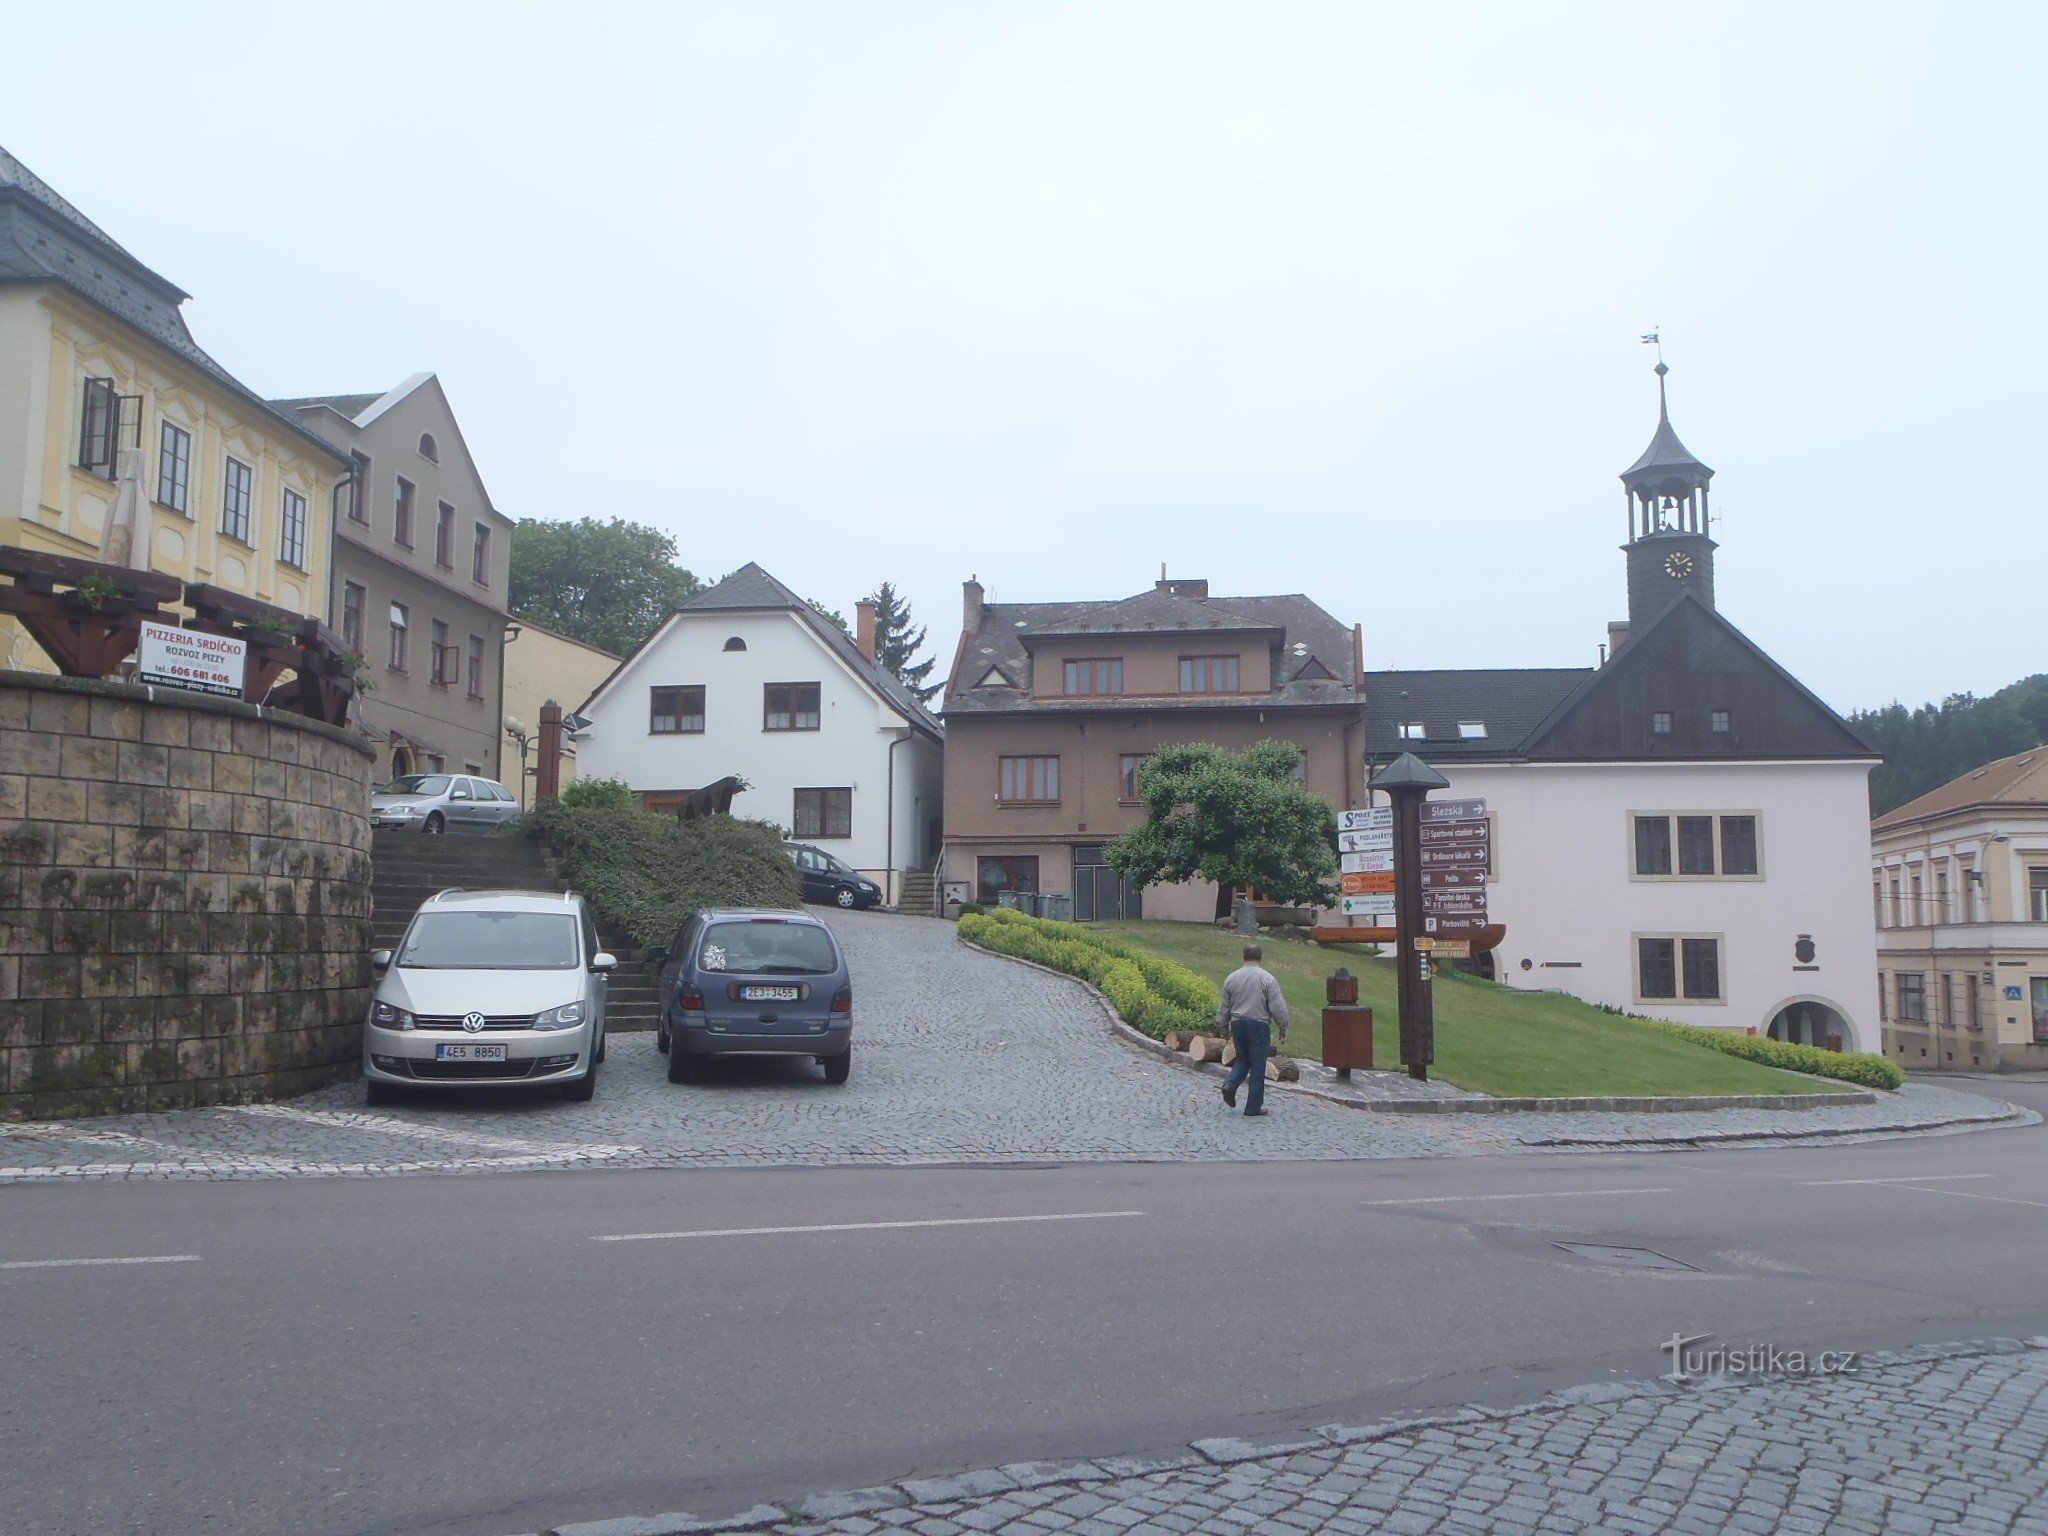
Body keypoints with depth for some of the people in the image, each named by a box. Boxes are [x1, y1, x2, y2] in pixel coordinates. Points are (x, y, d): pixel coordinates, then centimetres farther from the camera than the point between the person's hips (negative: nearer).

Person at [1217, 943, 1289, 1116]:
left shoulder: (1231, 978, 6)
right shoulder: (1266, 978, -7)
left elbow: (1224, 1007, 12)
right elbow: (1278, 1007, -9)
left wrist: (1223, 1028, 22)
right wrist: (1283, 1028, 2)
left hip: (1237, 1024, 4)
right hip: (1259, 1025, -4)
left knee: (1243, 1059, 22)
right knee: (1258, 1066, 3)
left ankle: (1230, 1085, -1)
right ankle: (1254, 1106, 6)